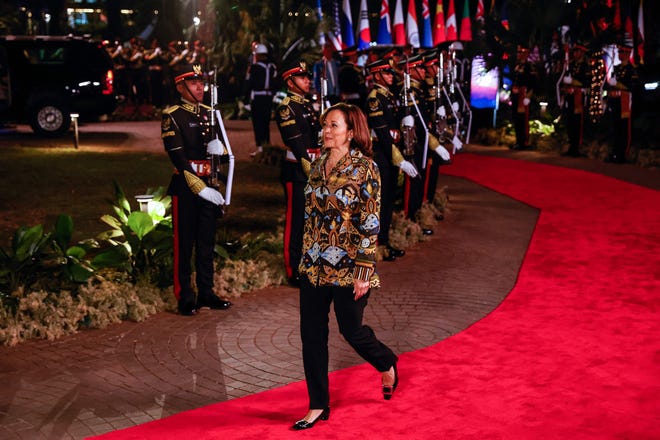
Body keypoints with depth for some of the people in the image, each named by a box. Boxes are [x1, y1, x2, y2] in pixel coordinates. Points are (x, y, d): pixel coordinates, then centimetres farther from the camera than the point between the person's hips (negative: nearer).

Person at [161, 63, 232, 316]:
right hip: (185, 187, -6)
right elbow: (178, 158, -15)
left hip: (209, 185, 6)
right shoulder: (172, 116, -8)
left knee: (207, 242, 12)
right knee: (184, 244, 1)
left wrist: (217, 148, -12)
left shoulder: (209, 113, 11)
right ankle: (185, 298, 9)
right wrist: (199, 188, -21)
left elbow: (220, 148, 14)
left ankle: (206, 293, 22)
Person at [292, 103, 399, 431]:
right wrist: (307, 256, 15)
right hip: (314, 266, 6)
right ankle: (318, 406, 17)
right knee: (311, 335, 6)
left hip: (347, 267, -6)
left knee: (351, 330, 7)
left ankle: (387, 365, 39)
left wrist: (363, 273, -16)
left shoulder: (364, 169, -12)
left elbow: (369, 224, -14)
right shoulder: (319, 165, 7)